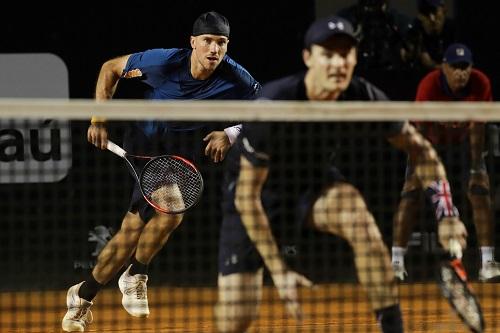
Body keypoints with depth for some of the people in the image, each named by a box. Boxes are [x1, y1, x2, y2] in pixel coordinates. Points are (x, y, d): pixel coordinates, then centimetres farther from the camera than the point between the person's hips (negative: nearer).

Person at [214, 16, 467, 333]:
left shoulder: (362, 96, -21)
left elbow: (420, 148, -6)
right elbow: (246, 197, -26)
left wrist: (446, 214, -16)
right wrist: (278, 270, -28)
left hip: (313, 179, 3)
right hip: (260, 190, -3)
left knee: (359, 216, -33)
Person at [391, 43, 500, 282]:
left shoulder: (480, 84, -23)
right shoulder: (429, 85, -30)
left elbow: (476, 127, -16)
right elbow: (420, 130, -28)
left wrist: (476, 167, -17)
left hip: (463, 142, 2)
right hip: (430, 142, -2)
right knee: (411, 193, -13)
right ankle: (396, 262, -12)